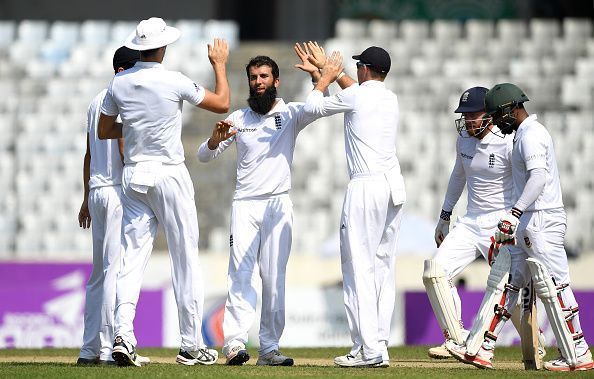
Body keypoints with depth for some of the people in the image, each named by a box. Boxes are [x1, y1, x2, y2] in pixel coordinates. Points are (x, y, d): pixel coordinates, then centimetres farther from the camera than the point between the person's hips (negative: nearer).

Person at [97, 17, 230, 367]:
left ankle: (124, 334, -14)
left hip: (133, 176, 4)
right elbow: (222, 104, 0)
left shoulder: (119, 84, 2)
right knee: (186, 258, 4)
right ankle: (192, 345, 6)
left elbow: (104, 131, 13)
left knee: (133, 256, 3)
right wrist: (220, 64, 13)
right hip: (169, 174, -4)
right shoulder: (175, 82, -11)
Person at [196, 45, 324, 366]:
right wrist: (216, 138, -13)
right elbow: (203, 156, 8)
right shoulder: (238, 119, 11)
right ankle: (235, 343, -20)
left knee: (275, 278, -1)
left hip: (278, 204, 0)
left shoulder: (291, 114, 7)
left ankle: (269, 349, 2)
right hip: (244, 204, 0)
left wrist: (315, 73, -24)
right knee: (240, 275, -11)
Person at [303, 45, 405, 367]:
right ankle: (380, 344, 9)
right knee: (383, 265, 10)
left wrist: (326, 76, 25)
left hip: (366, 187, -7)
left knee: (359, 267, -8)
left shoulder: (354, 96, -6)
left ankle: (369, 349, -15)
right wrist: (328, 69, 43)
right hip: (395, 185, 7)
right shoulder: (391, 99, 15)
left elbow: (313, 106, 10)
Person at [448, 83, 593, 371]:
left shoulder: (531, 135, -14)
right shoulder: (525, 134, 19)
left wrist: (516, 213, -38)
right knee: (509, 282, 9)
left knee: (553, 287, -8)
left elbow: (538, 177, -28)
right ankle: (484, 350, 9)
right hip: (528, 224, 11)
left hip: (542, 220, -11)